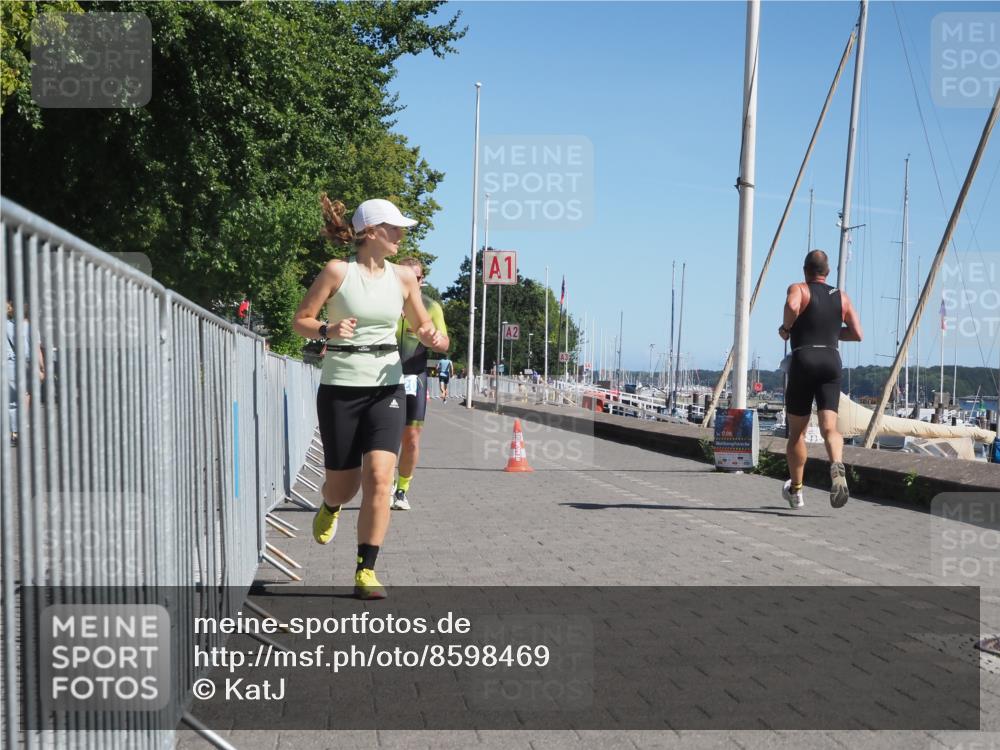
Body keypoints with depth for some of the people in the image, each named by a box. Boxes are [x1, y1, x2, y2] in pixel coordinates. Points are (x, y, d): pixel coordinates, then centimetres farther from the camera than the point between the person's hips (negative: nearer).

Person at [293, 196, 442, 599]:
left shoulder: (403, 277, 5)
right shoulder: (337, 271, -6)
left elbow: (422, 326, 15)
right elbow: (300, 321, -1)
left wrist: (430, 336, -8)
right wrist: (327, 329, -22)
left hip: (386, 387, 2)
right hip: (340, 388, -2)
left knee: (378, 478, -14)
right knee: (344, 485, 6)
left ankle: (366, 570, -3)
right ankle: (330, 507, 46)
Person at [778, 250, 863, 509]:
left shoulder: (798, 289, 4)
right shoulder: (841, 296, 16)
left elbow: (792, 306, -22)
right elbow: (857, 334, 11)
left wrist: (786, 328, -4)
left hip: (803, 360, -2)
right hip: (832, 361, 3)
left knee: (797, 431, 10)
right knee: (829, 426, -6)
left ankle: (795, 490, 20)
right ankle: (837, 465, -37)